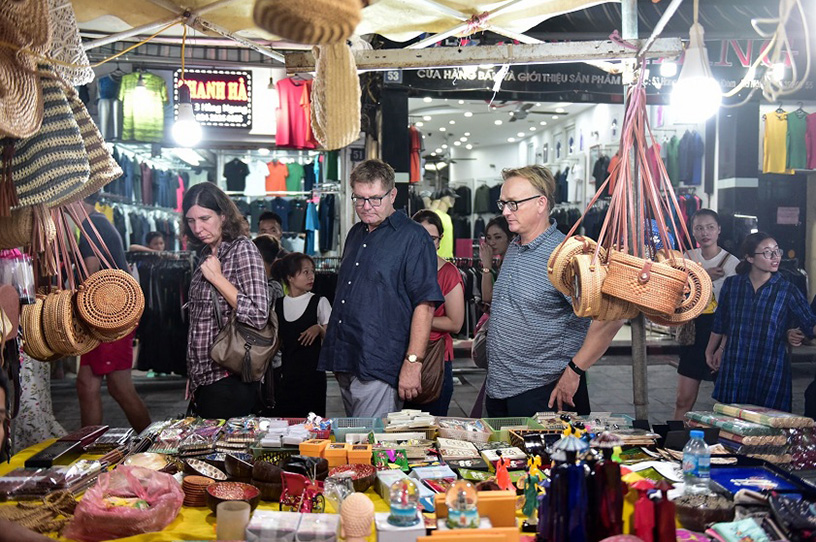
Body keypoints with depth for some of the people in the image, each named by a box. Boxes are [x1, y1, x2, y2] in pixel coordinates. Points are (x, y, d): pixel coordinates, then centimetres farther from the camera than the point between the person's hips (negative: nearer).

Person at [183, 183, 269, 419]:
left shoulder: (242, 249, -11)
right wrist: (193, 377, 17)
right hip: (203, 378, 8)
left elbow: (259, 316, -21)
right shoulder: (208, 253, 13)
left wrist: (217, 278, -17)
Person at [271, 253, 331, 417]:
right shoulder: (278, 304, 8)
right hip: (286, 374, 3)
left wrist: (319, 329, -18)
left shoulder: (319, 302, -1)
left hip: (312, 374, -3)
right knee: (284, 418, 3)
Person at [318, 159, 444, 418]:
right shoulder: (355, 234, 16)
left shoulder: (413, 237, -7)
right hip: (345, 363, 8)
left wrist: (413, 362, -20)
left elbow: (425, 304, -14)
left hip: (378, 368, -7)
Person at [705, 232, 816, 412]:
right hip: (733, 369, 2)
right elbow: (720, 322, 15)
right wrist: (710, 351, 24)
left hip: (771, 371, -2)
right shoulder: (731, 284, 3)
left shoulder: (787, 291, -2)